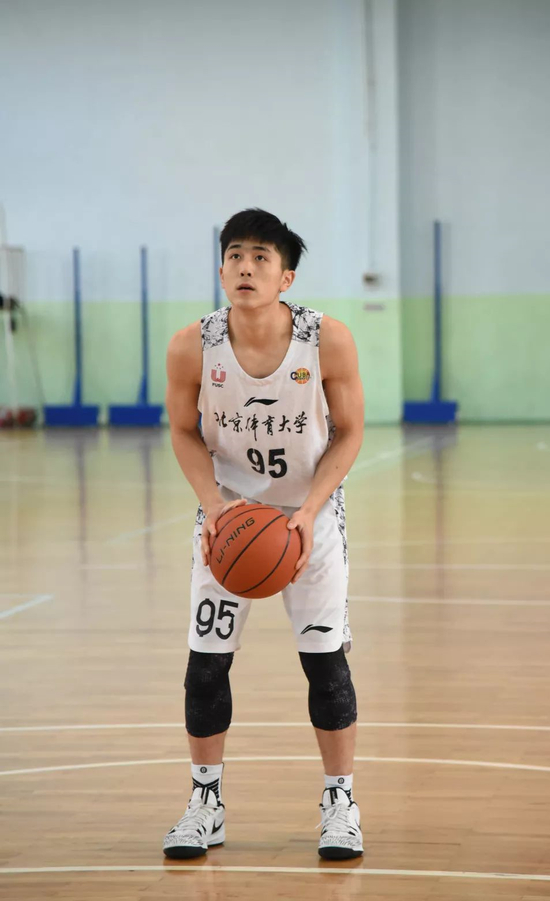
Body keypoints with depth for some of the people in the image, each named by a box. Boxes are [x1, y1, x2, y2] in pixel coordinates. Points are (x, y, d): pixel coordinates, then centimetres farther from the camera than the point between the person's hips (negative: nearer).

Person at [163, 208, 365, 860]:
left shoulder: (328, 341, -21)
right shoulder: (192, 347, -19)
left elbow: (348, 433, -10)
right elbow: (185, 433, -3)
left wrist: (308, 511, -22)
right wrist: (215, 505, -19)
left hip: (311, 513, -1)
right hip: (227, 512, 1)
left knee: (326, 658, 0)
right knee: (206, 659, 0)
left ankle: (340, 803, 16)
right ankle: (206, 804, 17)